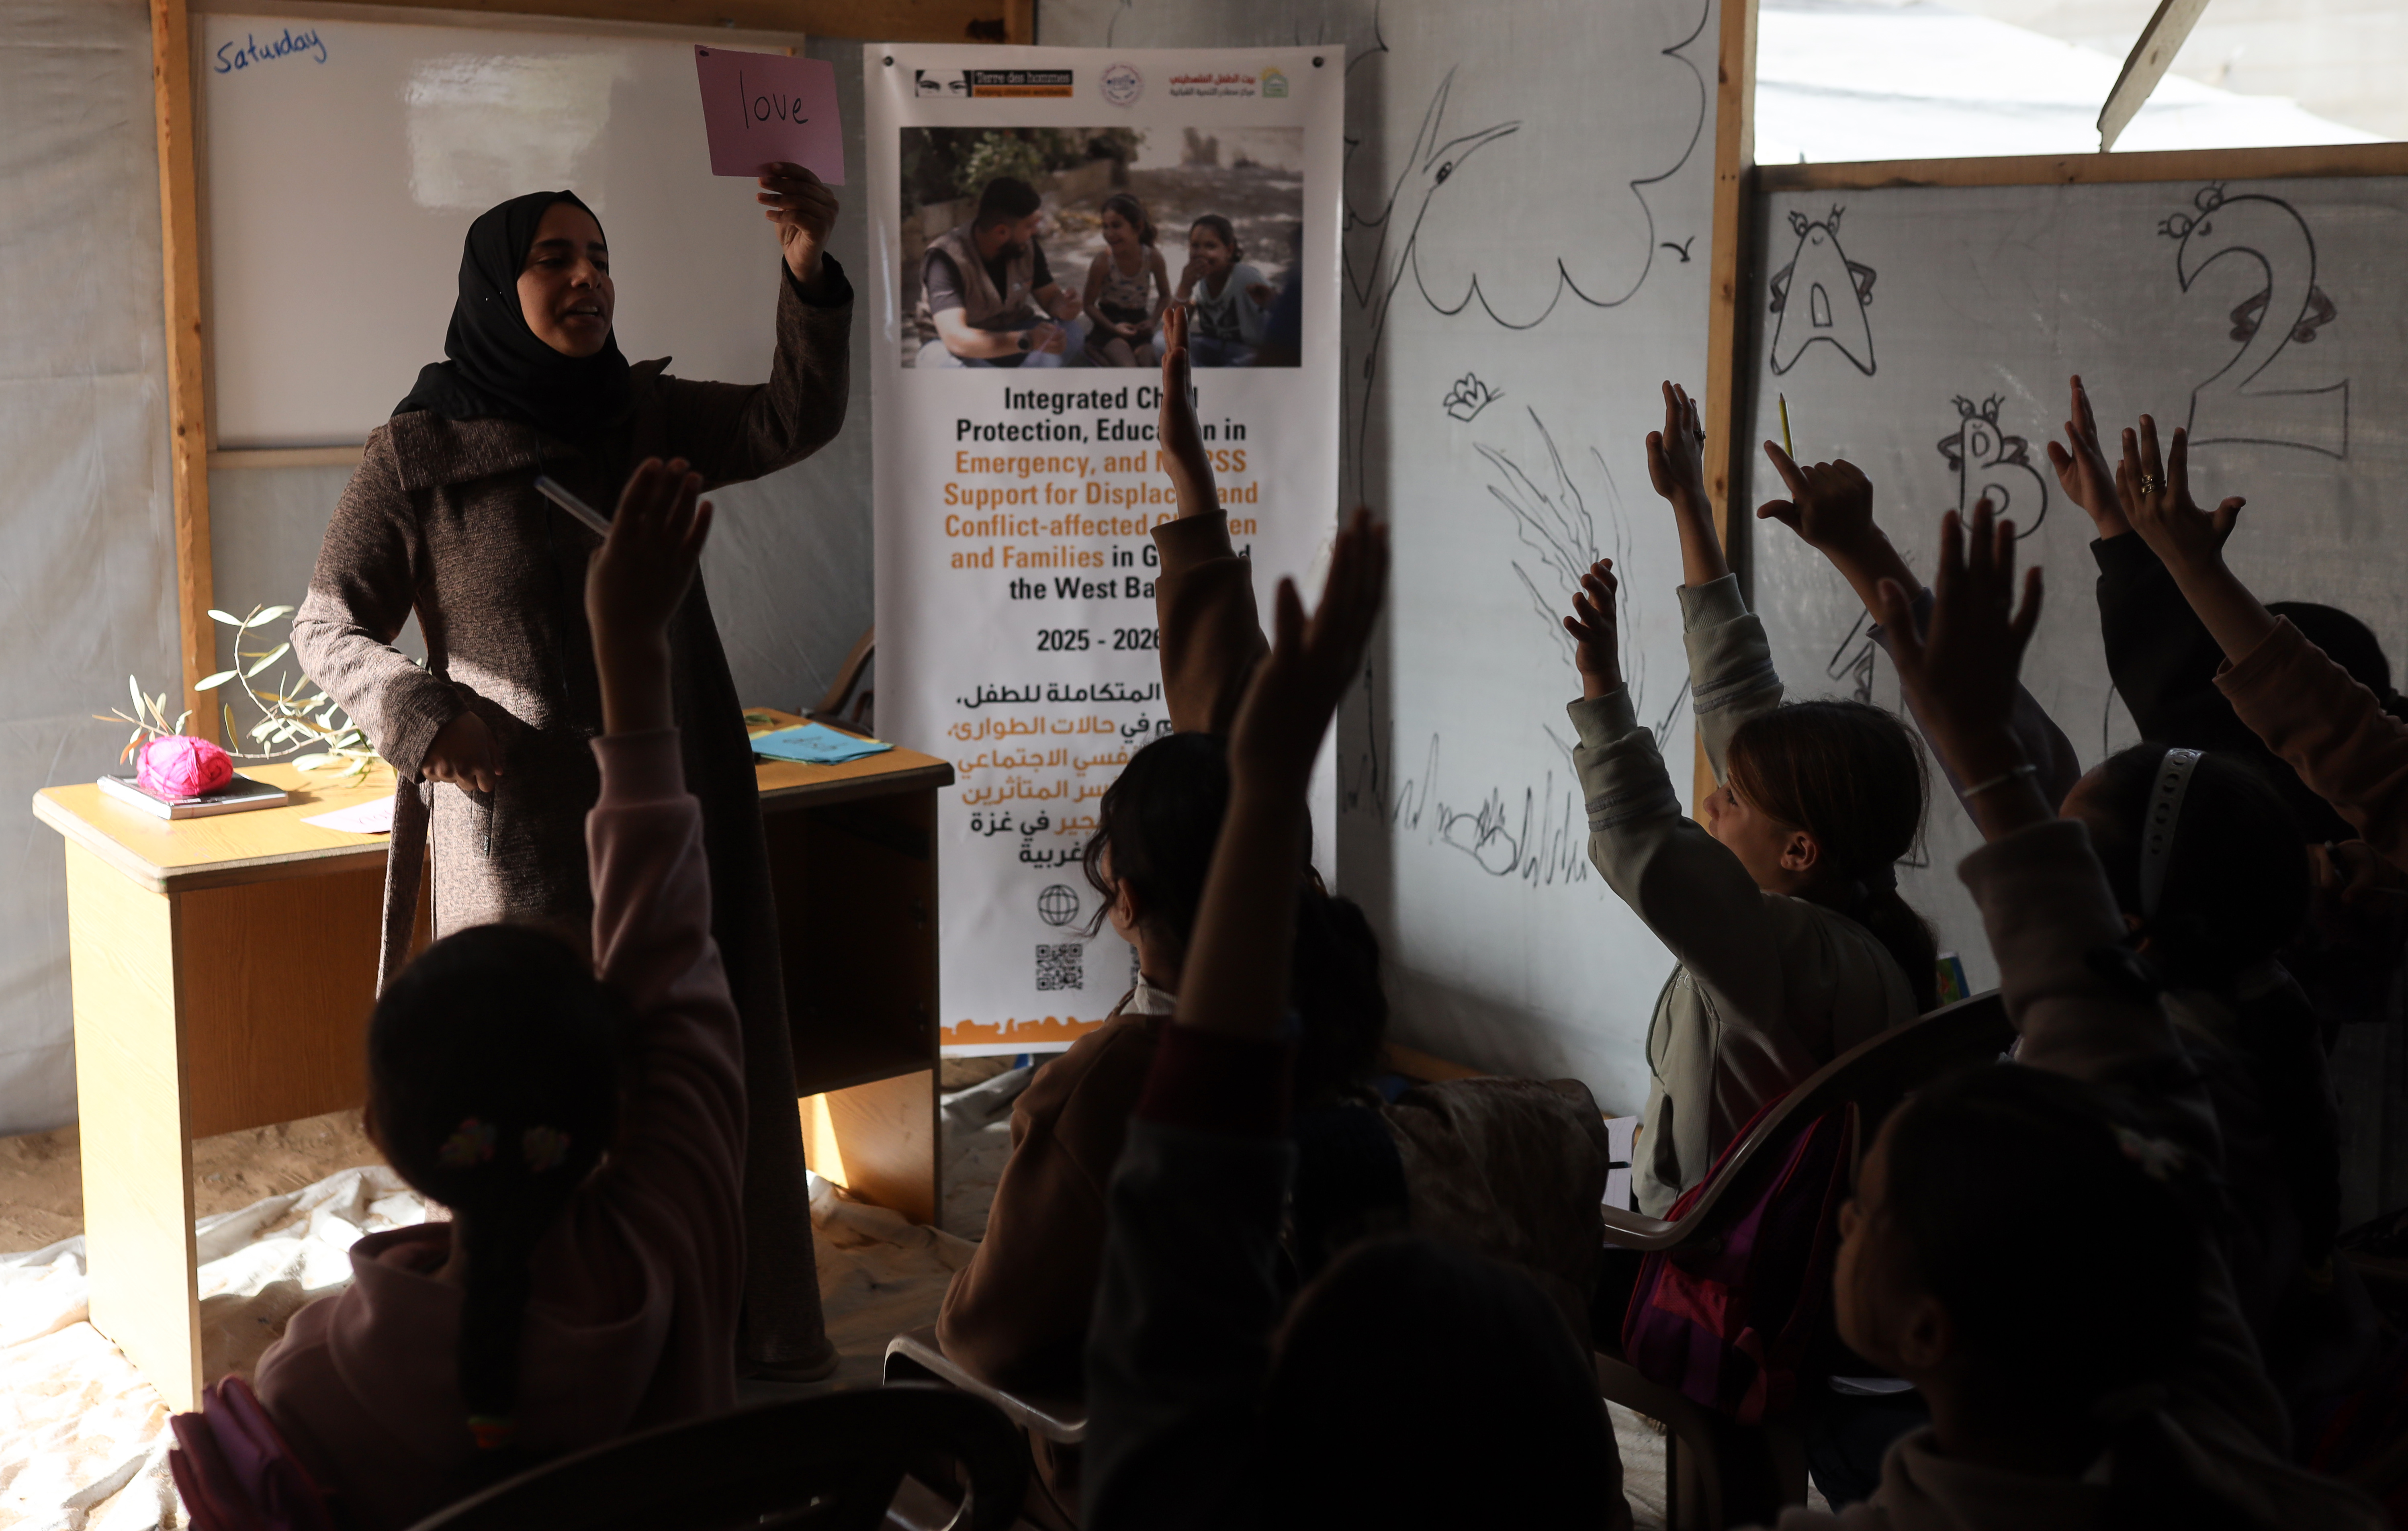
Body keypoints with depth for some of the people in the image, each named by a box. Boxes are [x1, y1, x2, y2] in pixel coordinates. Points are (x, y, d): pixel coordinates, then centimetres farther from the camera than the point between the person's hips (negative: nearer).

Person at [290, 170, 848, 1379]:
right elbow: (326, 626, -1)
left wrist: (808, 272, -23)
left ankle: (733, 1314, 25)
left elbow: (797, 420, -7)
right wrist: (415, 709, -21)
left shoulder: (644, 415, 6)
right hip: (521, 824, -4)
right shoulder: (416, 452, -5)